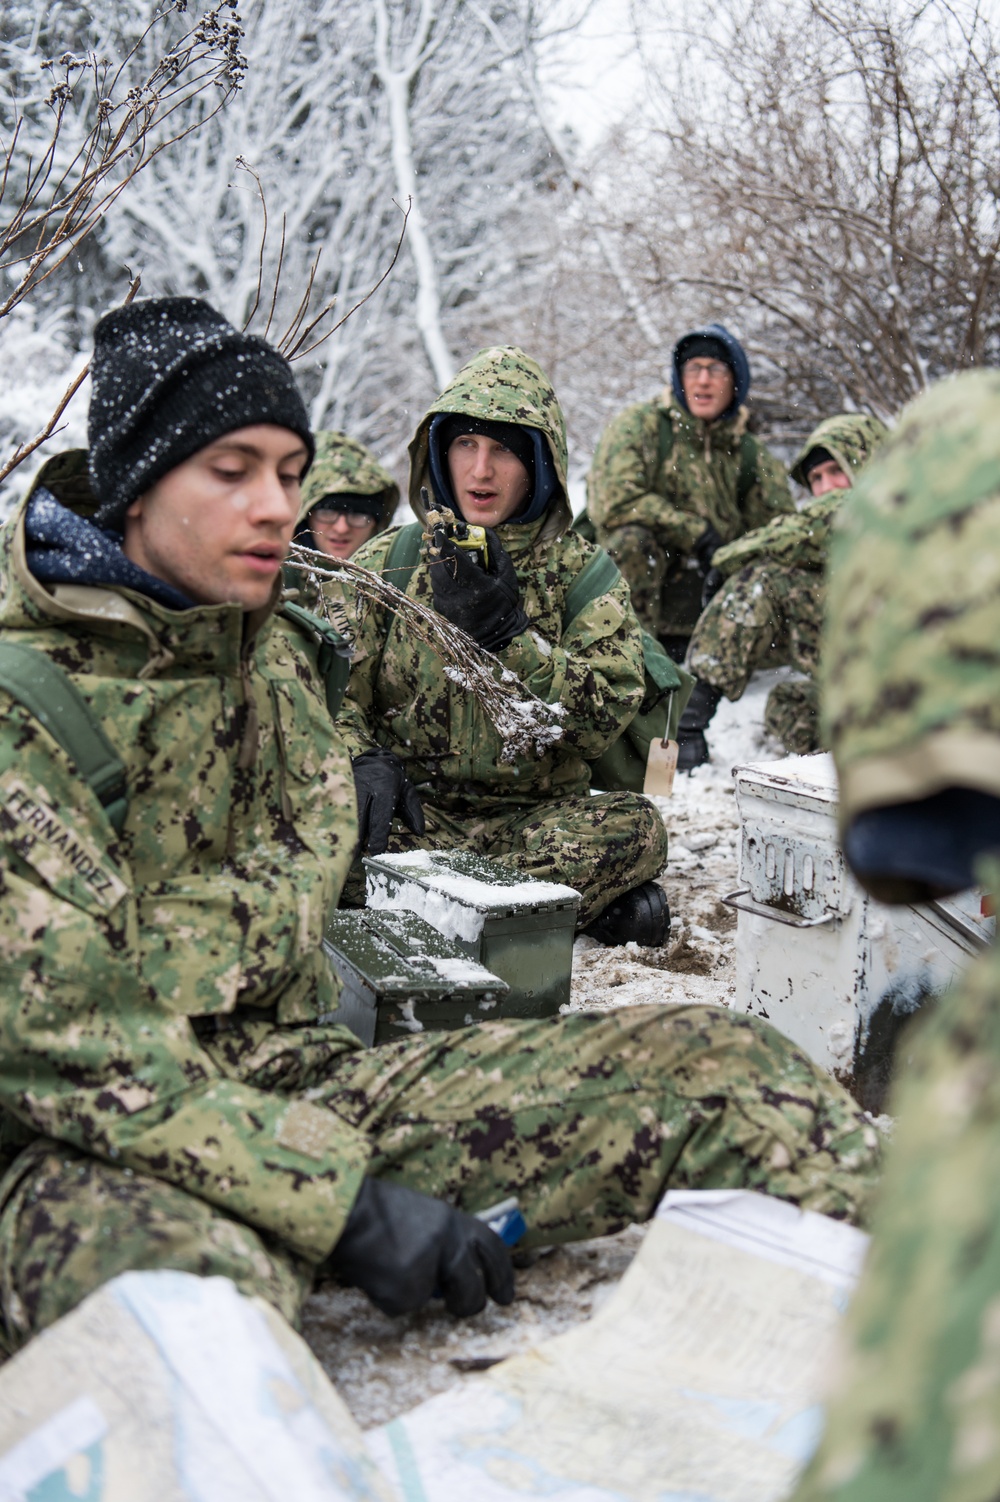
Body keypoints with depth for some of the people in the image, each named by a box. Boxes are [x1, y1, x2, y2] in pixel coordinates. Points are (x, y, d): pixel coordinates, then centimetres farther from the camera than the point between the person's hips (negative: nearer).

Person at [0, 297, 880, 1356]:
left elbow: (301, 876, 9)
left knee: (714, 1066, -10)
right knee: (177, 1281, -46)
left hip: (304, 1079, 6)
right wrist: (344, 1200, -24)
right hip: (103, 1149, -5)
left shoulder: (274, 649, 15)